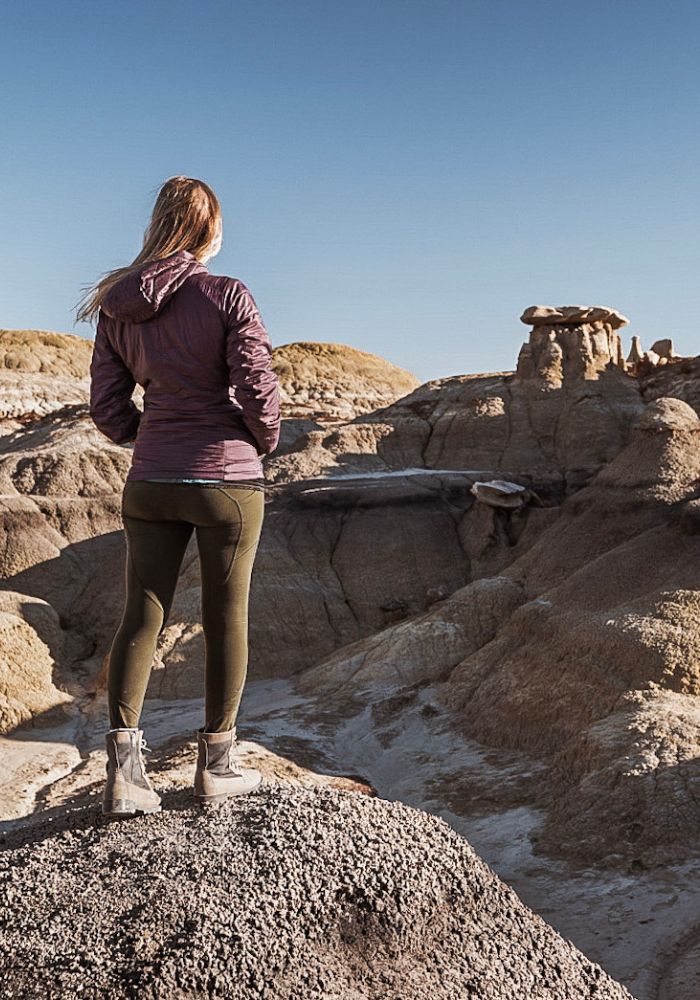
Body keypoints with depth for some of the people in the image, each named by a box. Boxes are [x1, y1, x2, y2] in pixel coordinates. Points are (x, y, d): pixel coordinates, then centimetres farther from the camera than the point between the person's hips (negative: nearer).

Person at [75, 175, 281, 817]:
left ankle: (124, 770, 5)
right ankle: (217, 765, 19)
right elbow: (258, 390, -12)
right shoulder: (229, 296, -9)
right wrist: (265, 443, 8)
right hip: (227, 480, -4)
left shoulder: (117, 307, 5)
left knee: (142, 617, 9)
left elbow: (108, 410, 5)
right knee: (227, 618, 8)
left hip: (150, 482, 4)